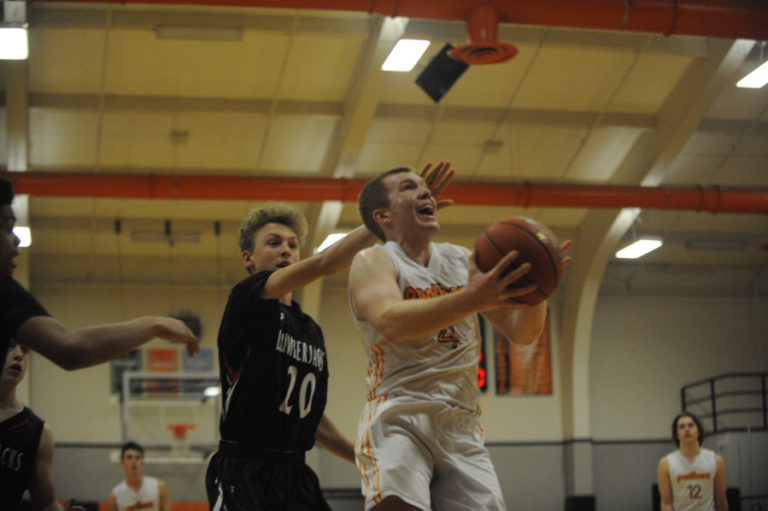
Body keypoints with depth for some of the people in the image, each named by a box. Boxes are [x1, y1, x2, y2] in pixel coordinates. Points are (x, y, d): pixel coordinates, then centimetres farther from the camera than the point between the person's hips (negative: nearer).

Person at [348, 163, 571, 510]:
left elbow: (521, 332, 12)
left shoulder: (463, 260, 16)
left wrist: (534, 287, -11)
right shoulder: (373, 262, 1)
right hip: (398, 417, -5)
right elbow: (391, 322, -22)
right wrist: (472, 299, -37)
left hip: (461, 426, 6)